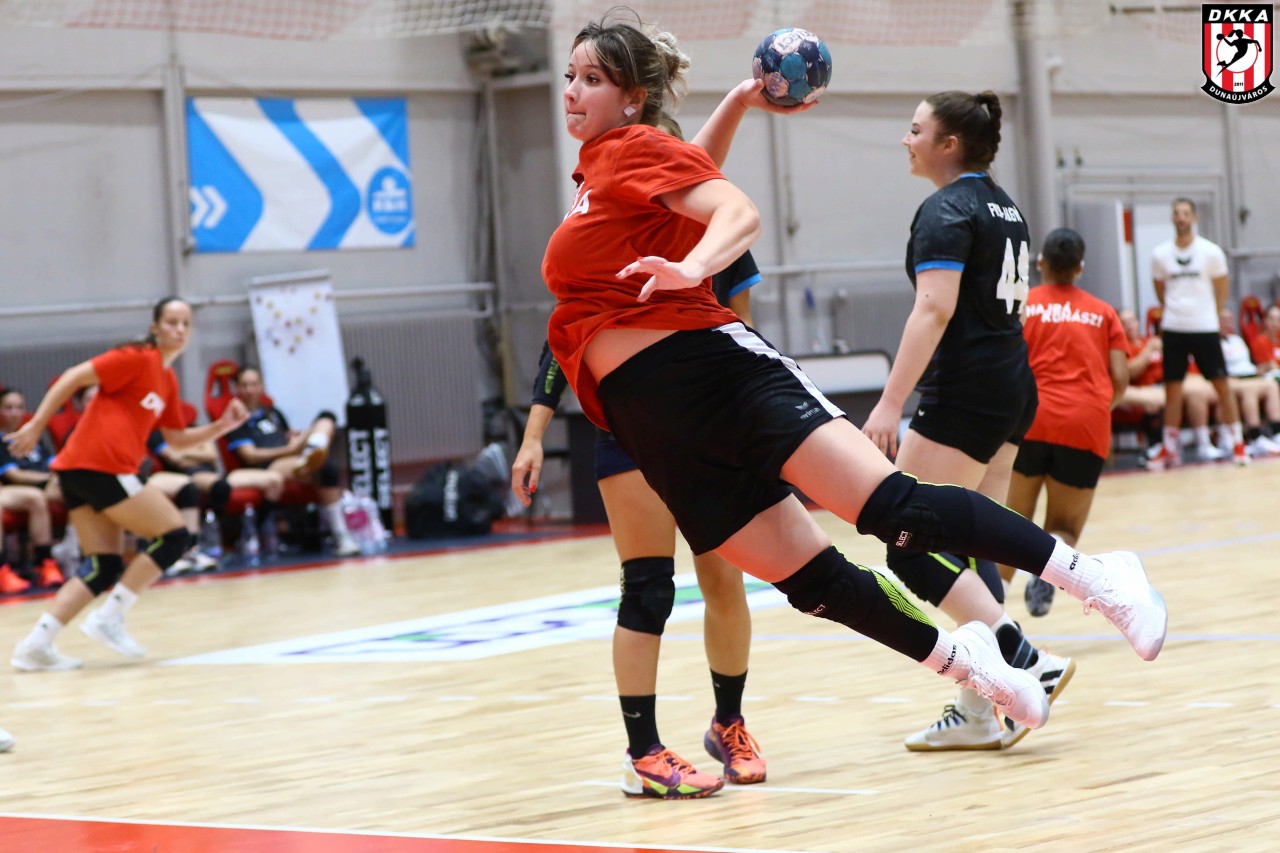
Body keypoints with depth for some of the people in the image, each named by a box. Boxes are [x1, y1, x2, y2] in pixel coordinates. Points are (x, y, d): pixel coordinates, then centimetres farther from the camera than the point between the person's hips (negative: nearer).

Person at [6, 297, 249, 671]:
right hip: (101, 467, -9)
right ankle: (108, 618, -4)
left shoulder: (167, 380, 21)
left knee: (104, 567, 6)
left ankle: (36, 643, -3)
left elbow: (177, 438, 27)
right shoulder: (138, 358, -6)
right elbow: (73, 377, -10)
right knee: (174, 536, -3)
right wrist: (37, 424, -15)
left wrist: (221, 426, 13)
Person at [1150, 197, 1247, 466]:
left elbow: (1222, 292, 6)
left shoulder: (1211, 252, -4)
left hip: (1205, 328, -2)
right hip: (1173, 330, 2)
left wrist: (1212, 317, 6)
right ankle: (1170, 449, 12)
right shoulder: (1160, 255, 1)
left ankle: (1237, 444, 6)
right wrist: (1171, 313, 11)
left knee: (1221, 384, -2)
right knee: (1172, 388, 4)